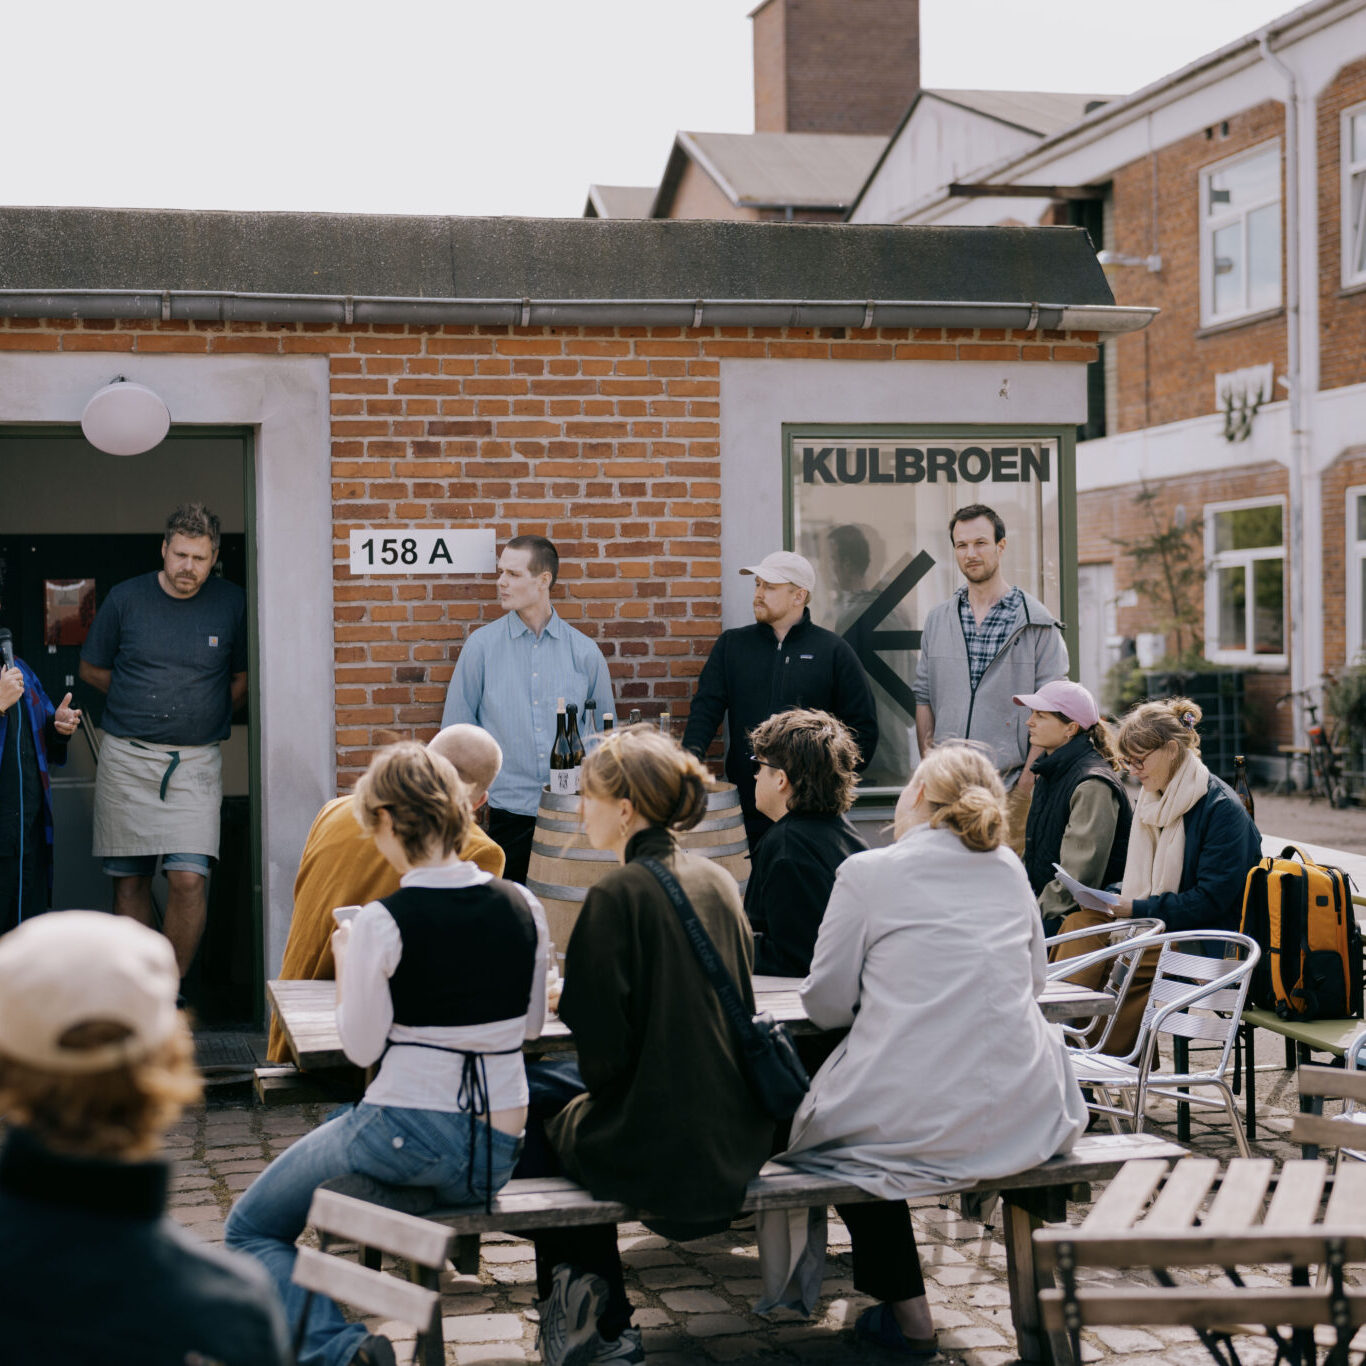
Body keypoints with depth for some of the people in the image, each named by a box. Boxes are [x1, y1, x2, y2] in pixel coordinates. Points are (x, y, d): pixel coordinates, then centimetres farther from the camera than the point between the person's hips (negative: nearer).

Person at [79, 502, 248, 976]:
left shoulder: (232, 604, 2)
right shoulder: (126, 598, 1)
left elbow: (242, 678, 15)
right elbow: (92, 669, 13)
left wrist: (207, 718, 6)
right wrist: (145, 705, 9)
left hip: (196, 762, -1)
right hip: (126, 759, 1)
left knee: (188, 879, -12)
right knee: (129, 880, 4)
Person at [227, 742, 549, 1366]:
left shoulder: (382, 923, -16)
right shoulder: (523, 907, 0)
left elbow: (361, 1047, -7)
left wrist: (346, 960, 7)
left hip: (410, 1135, -6)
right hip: (499, 1154, 6)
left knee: (250, 1228, 15)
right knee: (338, 1125, 36)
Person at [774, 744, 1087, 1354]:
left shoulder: (866, 872, -4)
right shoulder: (1010, 870, 9)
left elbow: (826, 1004, 1)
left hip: (911, 1120, -3)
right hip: (1025, 1118, 4)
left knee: (833, 1122, 26)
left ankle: (905, 1309, 27)